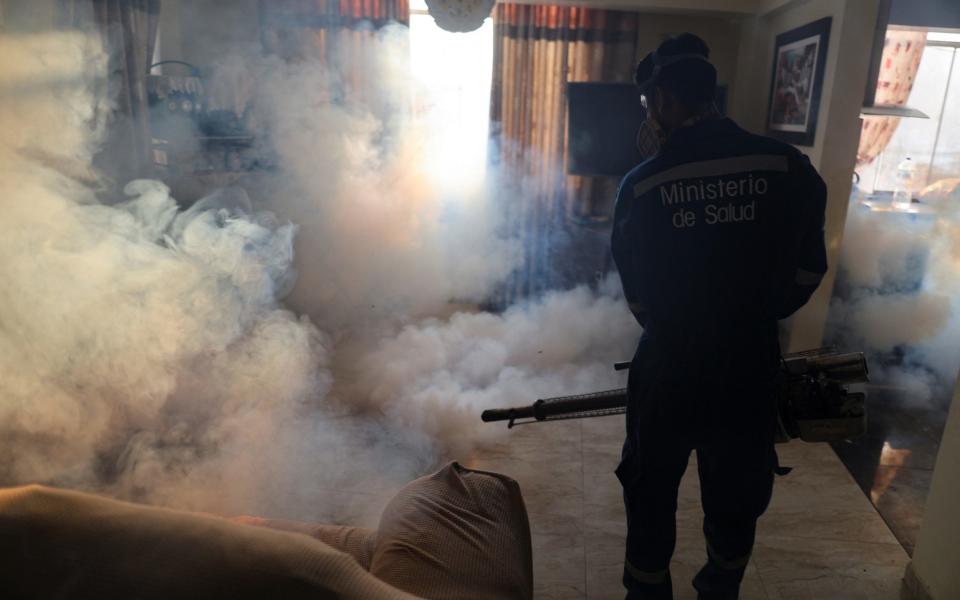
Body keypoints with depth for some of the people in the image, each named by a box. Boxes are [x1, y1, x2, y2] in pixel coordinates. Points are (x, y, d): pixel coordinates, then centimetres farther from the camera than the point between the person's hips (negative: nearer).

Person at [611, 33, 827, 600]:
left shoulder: (642, 184, -13)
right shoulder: (787, 166, -9)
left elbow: (637, 295, -3)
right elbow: (808, 271, 2)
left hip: (669, 371, -2)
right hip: (750, 368, 2)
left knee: (652, 495, 20)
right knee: (737, 497, 24)